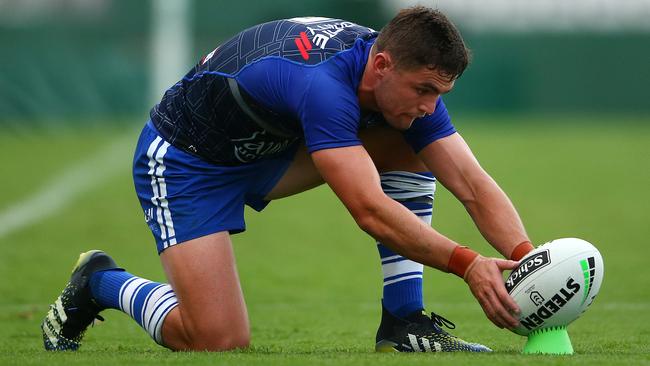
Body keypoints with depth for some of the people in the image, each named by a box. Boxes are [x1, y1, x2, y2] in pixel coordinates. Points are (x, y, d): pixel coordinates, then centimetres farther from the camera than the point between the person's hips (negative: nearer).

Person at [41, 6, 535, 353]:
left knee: (411, 149, -11)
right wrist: (468, 264, -48)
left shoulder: (411, 79, -14)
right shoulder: (322, 83, -39)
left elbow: (474, 186, -16)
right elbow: (371, 211, -44)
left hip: (267, 150, 8)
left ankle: (404, 324, -6)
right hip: (184, 160, -8)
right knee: (219, 340, -20)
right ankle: (99, 283, 7)